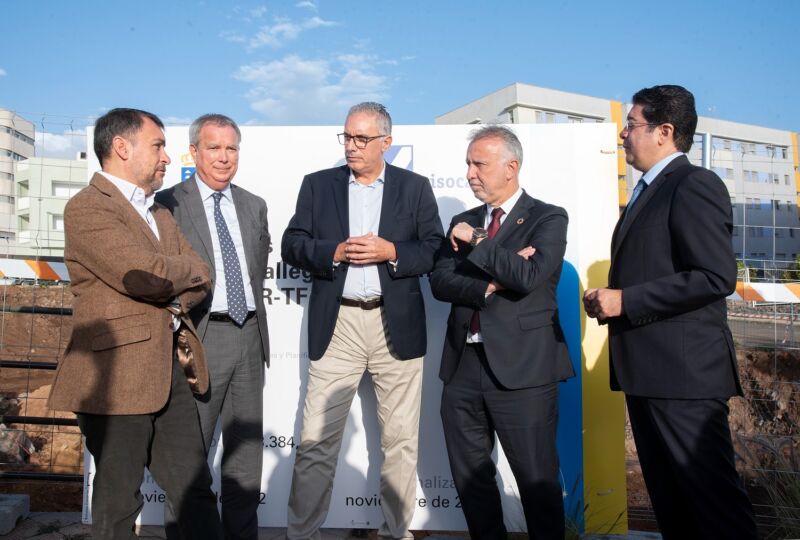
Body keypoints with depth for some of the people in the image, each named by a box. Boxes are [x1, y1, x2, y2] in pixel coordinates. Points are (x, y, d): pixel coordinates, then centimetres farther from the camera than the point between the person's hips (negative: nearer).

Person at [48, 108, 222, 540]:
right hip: (117, 376, -7)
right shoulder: (87, 208, -10)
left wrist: (174, 300, -9)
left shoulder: (161, 215, 18)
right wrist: (190, 268, -3)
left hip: (170, 371, 7)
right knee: (119, 500, 9)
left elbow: (199, 282, 12)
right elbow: (146, 274, -23)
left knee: (195, 490, 10)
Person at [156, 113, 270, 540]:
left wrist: (253, 315, 13)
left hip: (249, 334, 5)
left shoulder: (254, 206, 12)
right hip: (200, 336, -5)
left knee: (246, 447, 14)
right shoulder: (168, 203, -4)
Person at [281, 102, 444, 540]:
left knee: (401, 438, 10)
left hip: (397, 325, 1)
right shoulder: (318, 185, 9)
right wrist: (334, 252, -12)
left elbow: (436, 250, 2)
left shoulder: (415, 187, 7)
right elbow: (292, 245, 4)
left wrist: (391, 252, -14)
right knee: (316, 438, 2)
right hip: (336, 325, 0)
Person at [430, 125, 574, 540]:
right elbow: (440, 282, 1)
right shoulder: (463, 223, 14)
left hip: (522, 367, -5)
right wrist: (489, 285, -14)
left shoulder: (547, 219, -2)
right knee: (469, 475, 15)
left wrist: (477, 241, -10)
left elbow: (527, 277, -19)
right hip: (463, 365, 6)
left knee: (537, 478, 5)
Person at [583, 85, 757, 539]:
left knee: (712, 493, 0)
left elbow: (717, 277, -21)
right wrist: (609, 299, 6)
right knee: (668, 497, 17)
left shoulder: (695, 185, -11)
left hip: (683, 371, -10)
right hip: (647, 371, 10)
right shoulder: (648, 192, 19)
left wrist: (625, 300, -19)